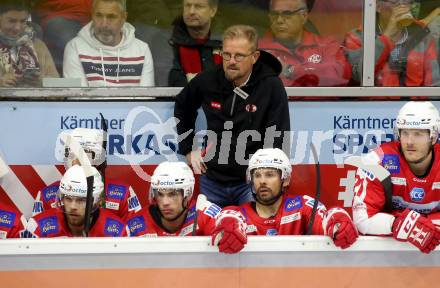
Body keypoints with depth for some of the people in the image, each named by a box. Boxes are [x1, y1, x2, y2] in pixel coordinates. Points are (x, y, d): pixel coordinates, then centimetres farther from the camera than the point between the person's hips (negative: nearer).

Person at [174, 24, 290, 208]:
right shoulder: (207, 81, -3)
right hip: (212, 181, 4)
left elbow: (279, 142, -11)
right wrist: (188, 149, 13)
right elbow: (182, 108, 18)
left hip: (252, 182, -4)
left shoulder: (272, 87, -13)